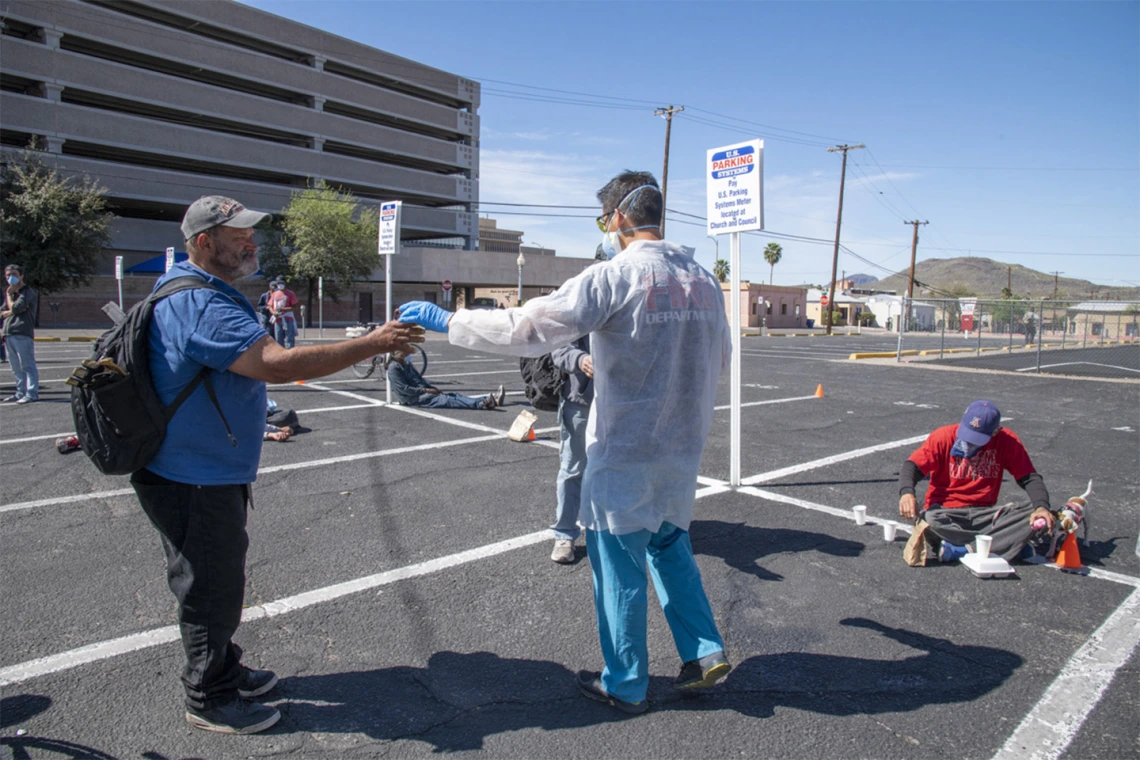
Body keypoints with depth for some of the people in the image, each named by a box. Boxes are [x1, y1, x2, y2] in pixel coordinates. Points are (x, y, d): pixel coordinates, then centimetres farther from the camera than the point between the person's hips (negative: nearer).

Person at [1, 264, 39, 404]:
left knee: (27, 365, -10)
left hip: (22, 334, -8)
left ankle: (32, 394, -11)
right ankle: (20, 393, 16)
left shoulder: (28, 292, -2)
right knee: (17, 368, 11)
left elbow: (15, 308, -13)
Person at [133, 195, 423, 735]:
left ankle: (225, 672, 41)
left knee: (219, 583, 23)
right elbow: (278, 365, -37)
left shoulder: (192, 291, 11)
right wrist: (373, 343, -34)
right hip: (194, 481, -11)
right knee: (211, 589, 6)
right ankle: (209, 700, 25)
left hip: (211, 473, 11)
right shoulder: (200, 305, -26)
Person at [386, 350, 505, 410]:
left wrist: (433, 388, 6)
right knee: (447, 400, -28)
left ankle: (492, 399, -27)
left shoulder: (407, 364, 20)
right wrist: (426, 390, -16)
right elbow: (403, 389, -16)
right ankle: (483, 403, -48)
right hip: (414, 399, -9)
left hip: (423, 393, 9)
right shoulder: (394, 368, -9)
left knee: (455, 396, -10)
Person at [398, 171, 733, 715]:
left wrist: (447, 321, -9)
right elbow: (719, 359, 15)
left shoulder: (614, 277, -17)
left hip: (625, 451, -6)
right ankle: (704, 652, 28)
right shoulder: (704, 280, 4)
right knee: (668, 543, 26)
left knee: (618, 561, 9)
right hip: (683, 447, 7)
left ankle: (625, 685, 25)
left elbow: (526, 328, -19)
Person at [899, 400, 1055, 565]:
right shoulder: (944, 437, -8)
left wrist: (1042, 506, -19)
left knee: (1038, 517, -22)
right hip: (946, 512, -3)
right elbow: (912, 466, -14)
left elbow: (1029, 477, 1)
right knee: (928, 520, -37)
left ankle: (957, 550, -32)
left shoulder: (1007, 441, -1)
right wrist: (906, 492, -35)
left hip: (984, 514, 3)